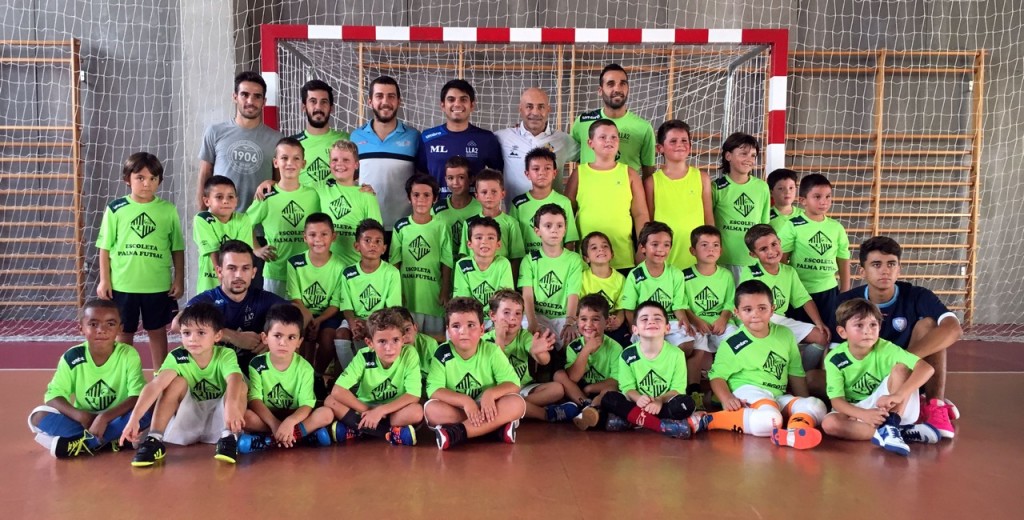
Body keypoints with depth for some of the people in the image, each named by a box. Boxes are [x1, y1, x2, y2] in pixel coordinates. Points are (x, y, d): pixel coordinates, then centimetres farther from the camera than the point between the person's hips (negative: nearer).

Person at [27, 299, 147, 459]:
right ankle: (111, 441, -27)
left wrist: (105, 417, -32)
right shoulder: (72, 357, -7)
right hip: (83, 421, 3)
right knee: (38, 417, -20)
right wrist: (80, 415, -26)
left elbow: (138, 397, -20)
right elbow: (53, 395, -9)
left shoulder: (128, 355, -13)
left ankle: (82, 443, -24)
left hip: (116, 420, -2)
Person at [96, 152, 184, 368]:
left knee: (157, 331, 13)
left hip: (158, 284, 0)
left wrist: (179, 279, 1)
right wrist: (104, 280, -1)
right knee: (123, 333, 12)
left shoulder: (168, 210, -1)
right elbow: (105, 247, 2)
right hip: (122, 284, 0)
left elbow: (177, 248, 3)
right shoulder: (115, 209, -2)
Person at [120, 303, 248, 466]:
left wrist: (231, 406, -61)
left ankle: (228, 438, -30)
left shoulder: (226, 355, -17)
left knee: (240, 386, -27)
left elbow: (234, 380, -40)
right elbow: (155, 385, -30)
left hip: (219, 421, -1)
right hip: (188, 421, 1)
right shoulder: (177, 357, -14)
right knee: (177, 382, -24)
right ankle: (154, 440, -27)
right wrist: (134, 418, -45)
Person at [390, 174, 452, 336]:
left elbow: (446, 264, -1)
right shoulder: (401, 226, 1)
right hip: (407, 294, 1)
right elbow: (395, 262, 3)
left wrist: (445, 292, -4)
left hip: (434, 294, -1)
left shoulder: (441, 228, -2)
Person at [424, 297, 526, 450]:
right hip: (455, 410, 0)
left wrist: (490, 393, -31)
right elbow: (434, 390, -18)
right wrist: (465, 401, -31)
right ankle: (497, 426, -27)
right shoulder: (443, 353, -10)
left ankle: (456, 433, -34)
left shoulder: (492, 351, -8)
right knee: (431, 408, -30)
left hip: (487, 410, 0)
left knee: (517, 403, -27)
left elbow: (513, 384, -11)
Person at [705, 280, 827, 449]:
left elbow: (795, 373, 19)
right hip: (747, 393, -6)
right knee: (770, 421, -35)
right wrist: (727, 399, -20)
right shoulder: (733, 344, -4)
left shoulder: (785, 335, 10)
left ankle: (793, 434, -46)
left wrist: (805, 405, 14)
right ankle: (707, 420, -30)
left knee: (817, 406, -15)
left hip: (778, 397, 6)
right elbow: (717, 376, -2)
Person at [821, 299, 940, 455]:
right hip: (856, 411, 0)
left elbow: (927, 368, -26)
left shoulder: (885, 349, -15)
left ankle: (891, 426, -32)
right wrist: (863, 414, -38)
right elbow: (837, 401, -17)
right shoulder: (834, 359, -13)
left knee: (901, 369, -23)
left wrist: (898, 395, -40)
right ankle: (904, 432, -32)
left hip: (888, 408, 0)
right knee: (829, 423, -32)